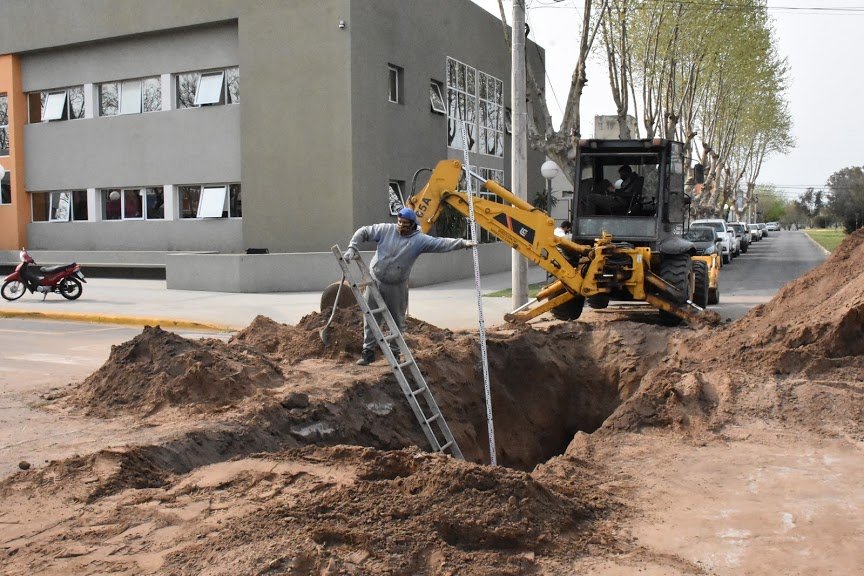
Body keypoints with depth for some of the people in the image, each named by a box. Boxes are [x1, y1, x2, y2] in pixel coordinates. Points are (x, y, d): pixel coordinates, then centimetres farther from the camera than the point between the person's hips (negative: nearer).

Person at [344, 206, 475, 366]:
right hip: (375, 281, 1)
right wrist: (352, 248, -10)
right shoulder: (385, 230, -5)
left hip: (396, 286, -1)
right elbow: (363, 232, 2)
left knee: (397, 320, 9)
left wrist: (462, 243, -25)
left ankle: (394, 352, 24)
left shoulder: (419, 240, -8)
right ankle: (368, 351, 15)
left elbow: (441, 243, -15)